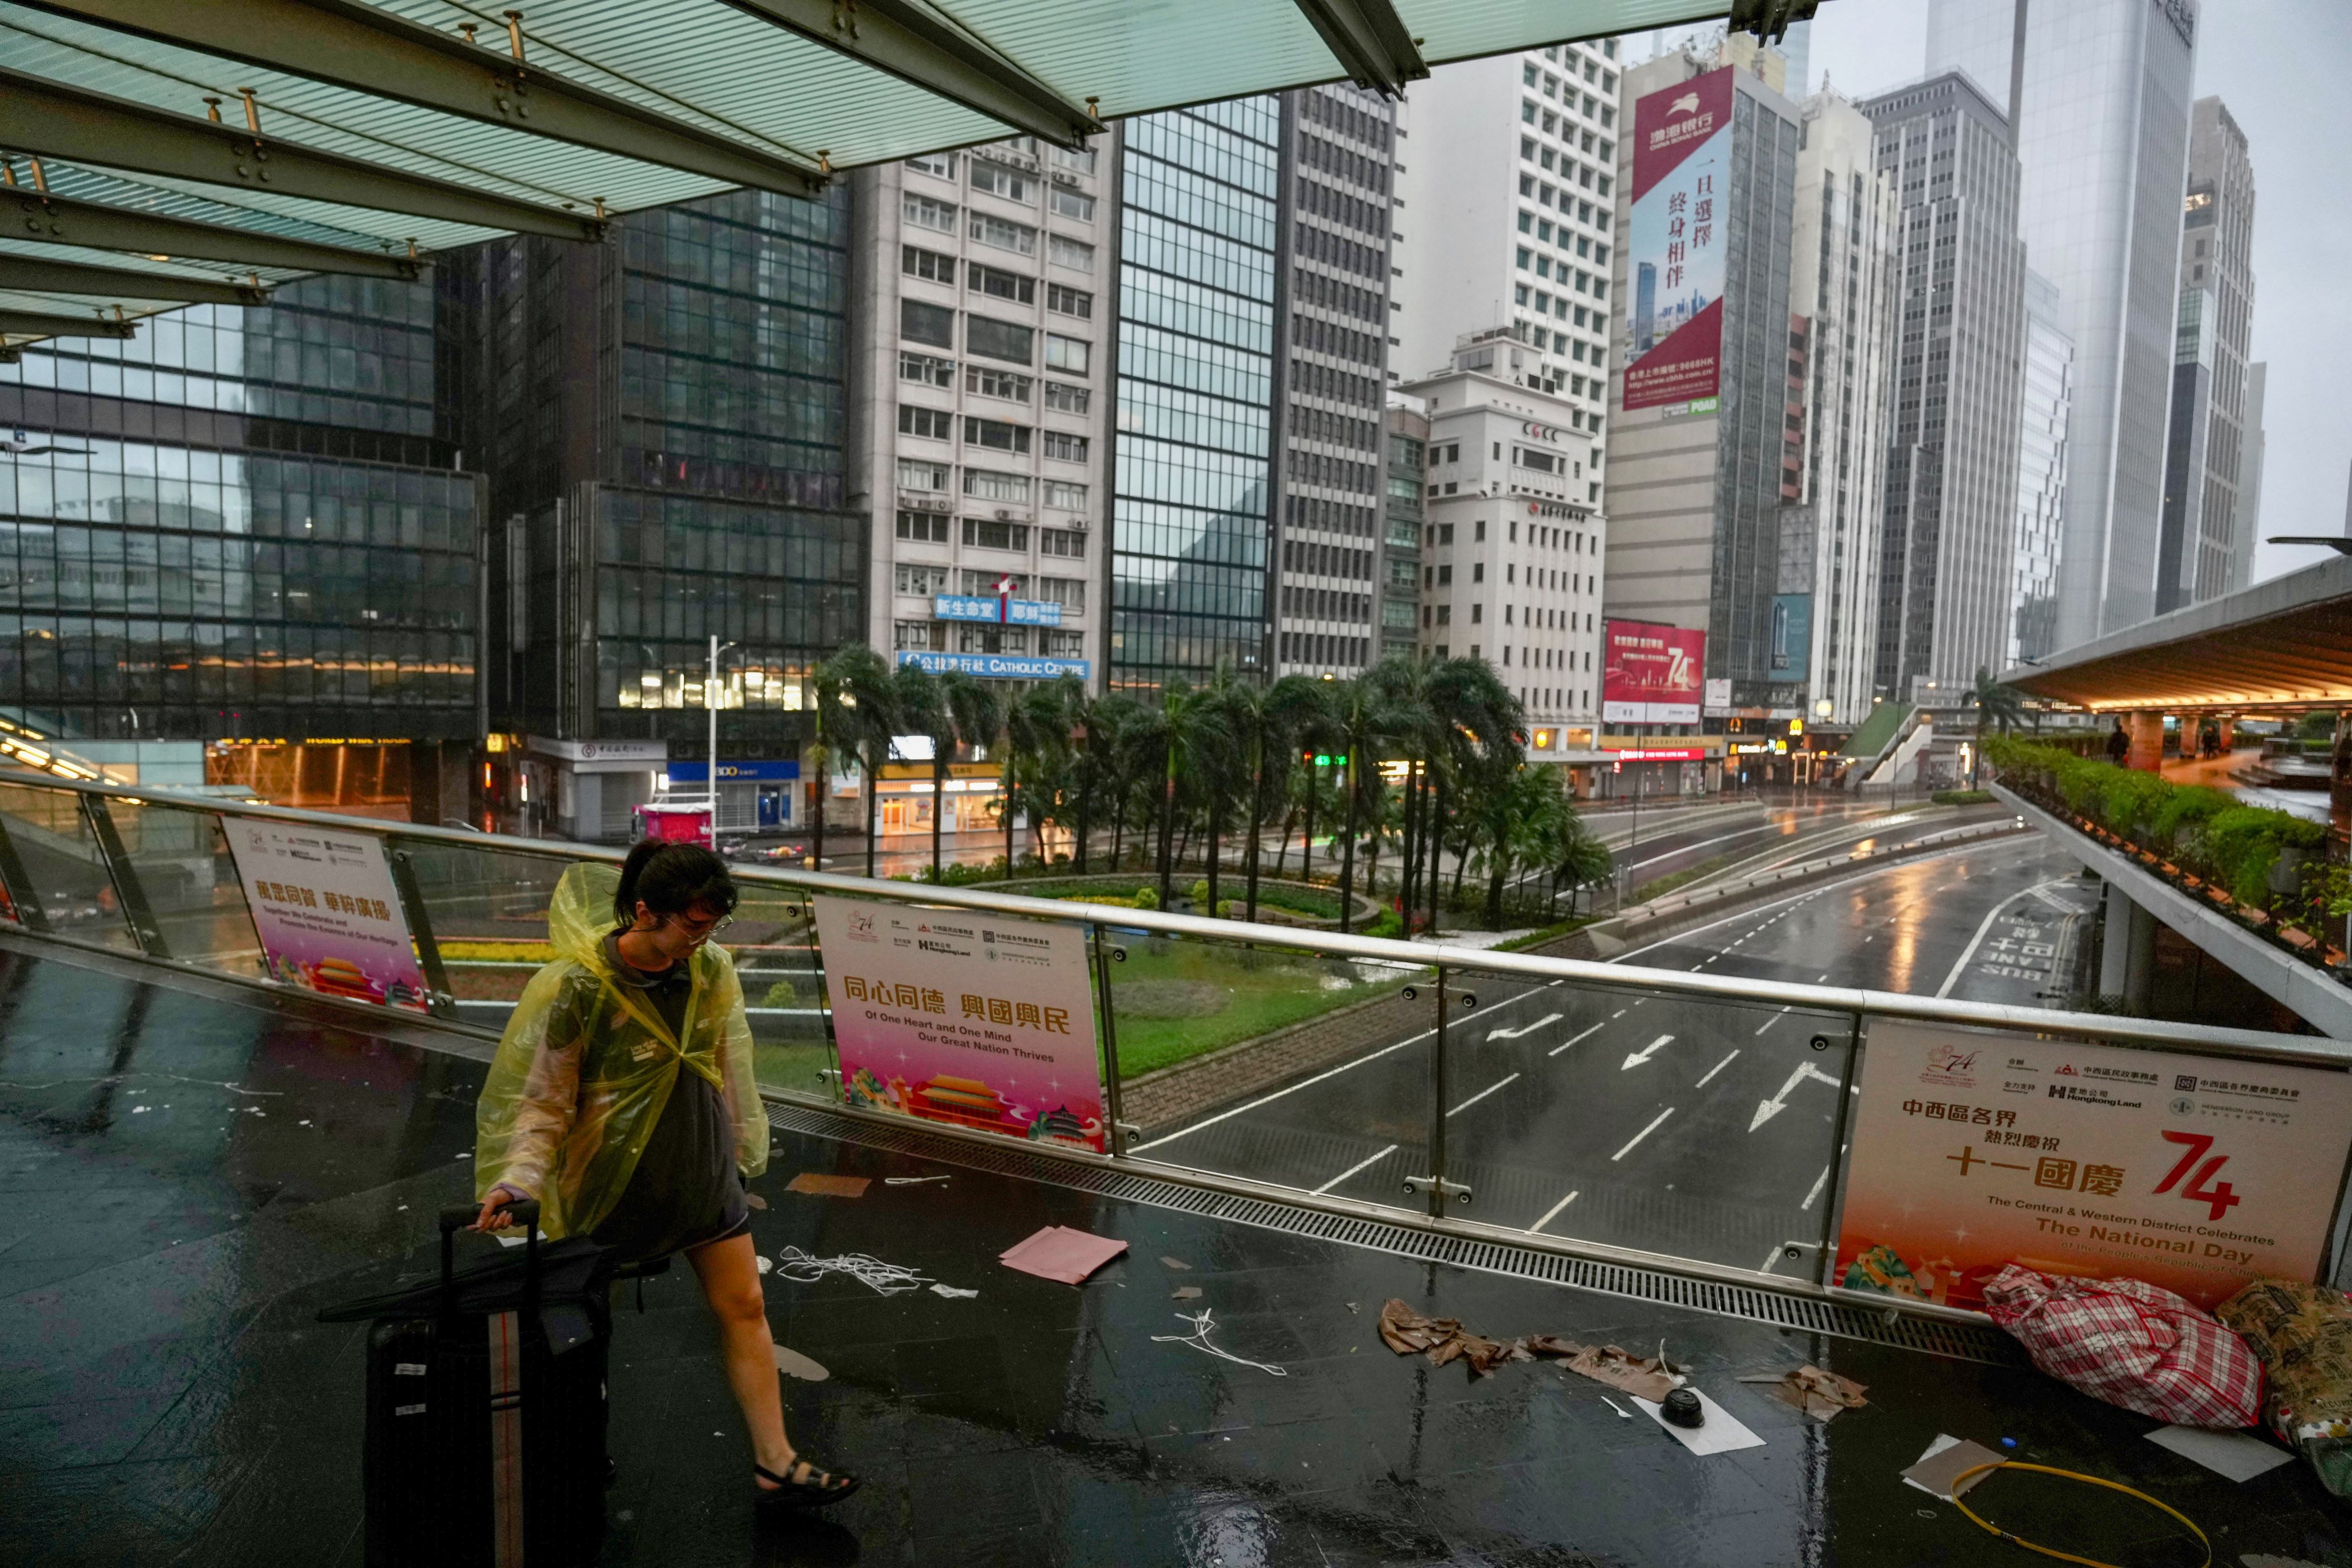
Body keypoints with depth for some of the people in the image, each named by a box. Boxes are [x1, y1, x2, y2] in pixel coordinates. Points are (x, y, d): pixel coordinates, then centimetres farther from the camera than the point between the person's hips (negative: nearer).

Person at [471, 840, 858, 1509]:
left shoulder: (712, 970, -6)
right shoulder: (576, 988, -22)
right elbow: (542, 1097, -16)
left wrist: (740, 1152, 15)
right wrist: (515, 1180, -27)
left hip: (703, 1175, 5)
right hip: (616, 1178, -5)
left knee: (745, 1308, 7)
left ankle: (775, 1464, 17)